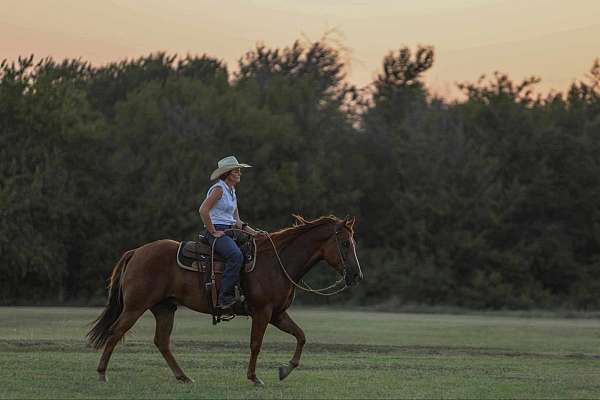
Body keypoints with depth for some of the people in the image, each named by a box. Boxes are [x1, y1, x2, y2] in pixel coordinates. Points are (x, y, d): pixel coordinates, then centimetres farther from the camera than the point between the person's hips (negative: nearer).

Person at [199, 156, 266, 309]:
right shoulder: (218, 189, -8)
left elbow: (237, 222, 21)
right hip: (218, 232, -10)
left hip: (230, 232, 10)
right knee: (236, 256, -33)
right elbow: (203, 210, -19)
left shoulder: (232, 192, 19)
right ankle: (225, 298, -35)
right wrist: (213, 232, -16)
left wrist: (253, 233, 8)